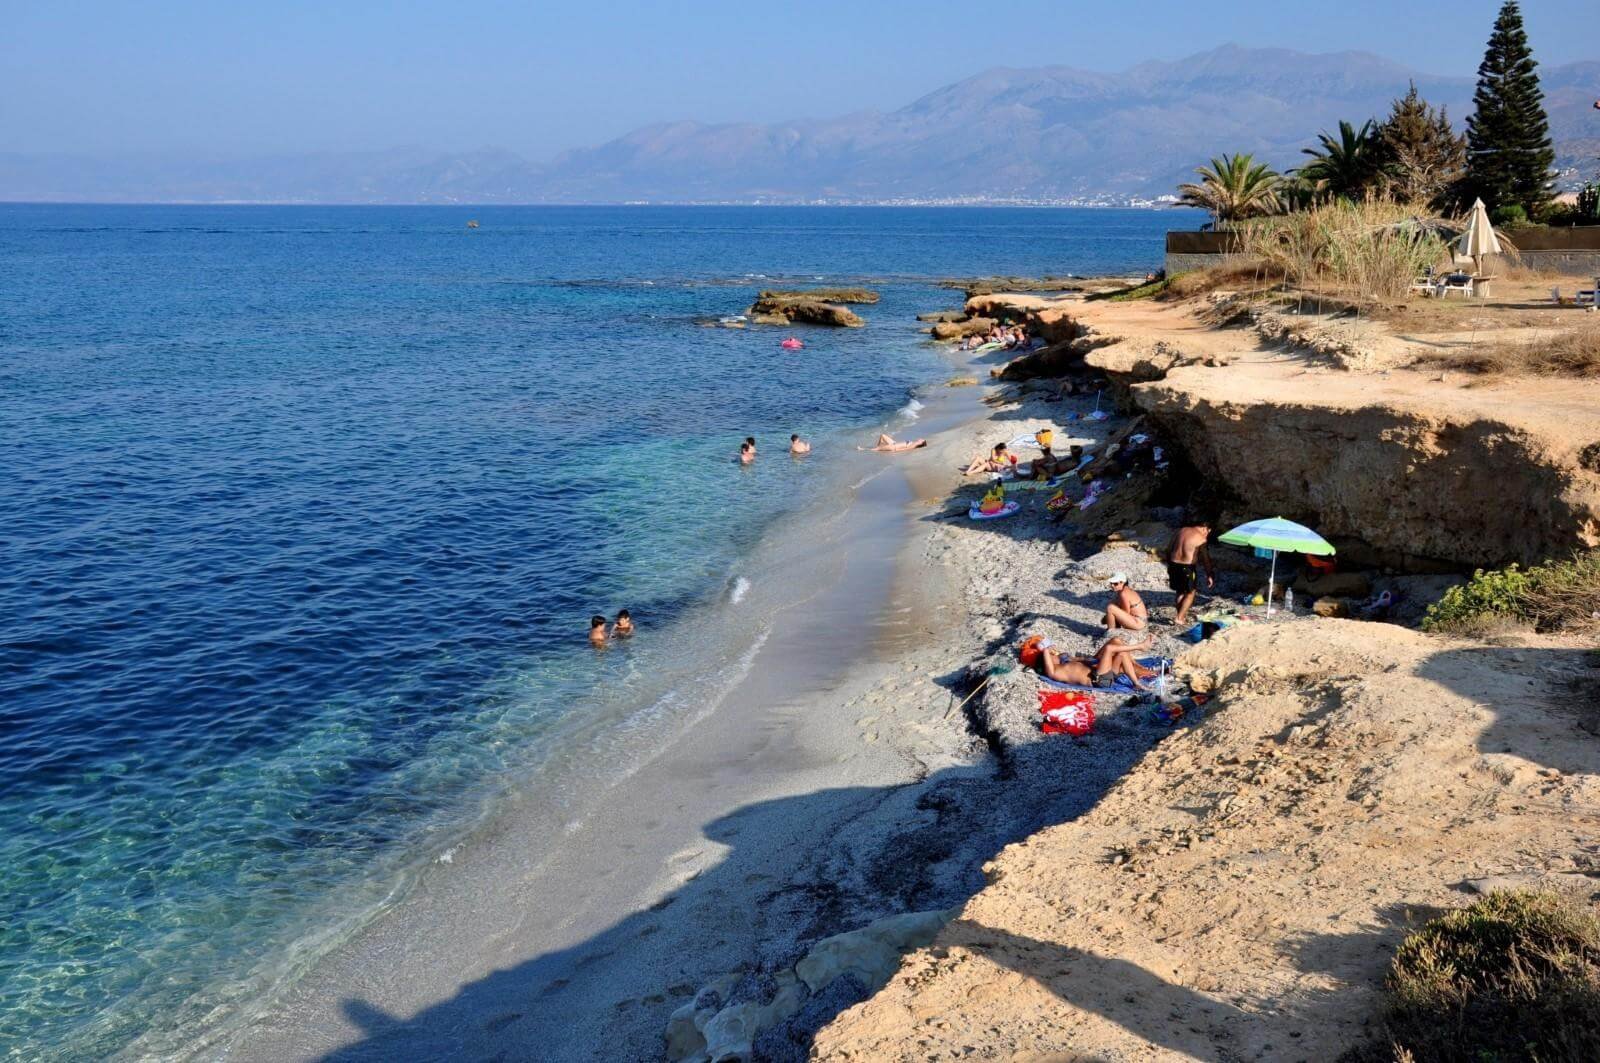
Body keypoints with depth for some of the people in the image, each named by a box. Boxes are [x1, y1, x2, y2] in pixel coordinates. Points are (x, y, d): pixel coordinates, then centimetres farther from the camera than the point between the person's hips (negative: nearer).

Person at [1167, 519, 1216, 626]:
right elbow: (1206, 559, -7)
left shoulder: (1182, 530, 9)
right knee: (1190, 593, 11)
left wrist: (1169, 565, 21)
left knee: (1180, 591, 21)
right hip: (1187, 567, -5)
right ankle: (1179, 618, 4)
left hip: (1174, 564, 5)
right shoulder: (1201, 539, -8)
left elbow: (1169, 548, 13)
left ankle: (1181, 615, 27)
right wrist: (1209, 575, 0)